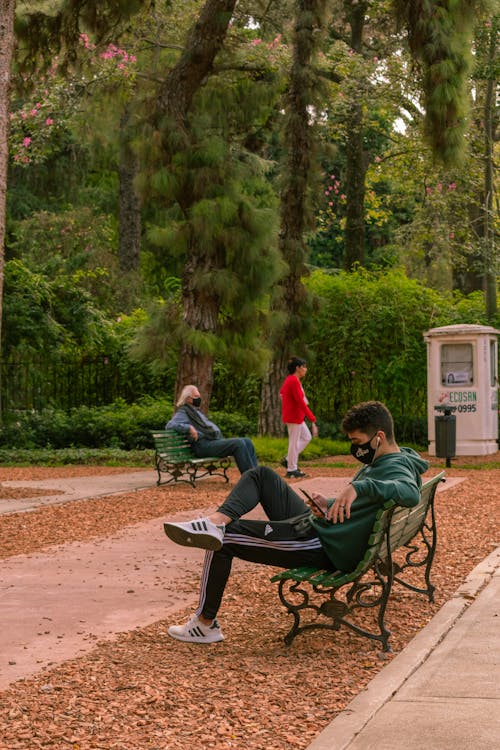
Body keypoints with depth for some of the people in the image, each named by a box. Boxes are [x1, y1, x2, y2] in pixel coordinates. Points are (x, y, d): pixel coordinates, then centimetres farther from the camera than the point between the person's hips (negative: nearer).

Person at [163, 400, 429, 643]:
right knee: (261, 475, 18)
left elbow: (411, 493, -41)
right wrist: (329, 505, 5)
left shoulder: (396, 468, -17)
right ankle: (217, 522, -7)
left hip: (323, 548, -11)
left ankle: (205, 624, 7)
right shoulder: (376, 463, 14)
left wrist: (358, 487, -47)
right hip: (312, 524, 11)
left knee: (224, 541, -5)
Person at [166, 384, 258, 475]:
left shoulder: (197, 411, 29)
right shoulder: (183, 412, 0)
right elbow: (170, 425, -16)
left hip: (216, 440, 10)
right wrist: (189, 428, -25)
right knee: (238, 443, -25)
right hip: (204, 445, -10)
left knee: (247, 441, -5)